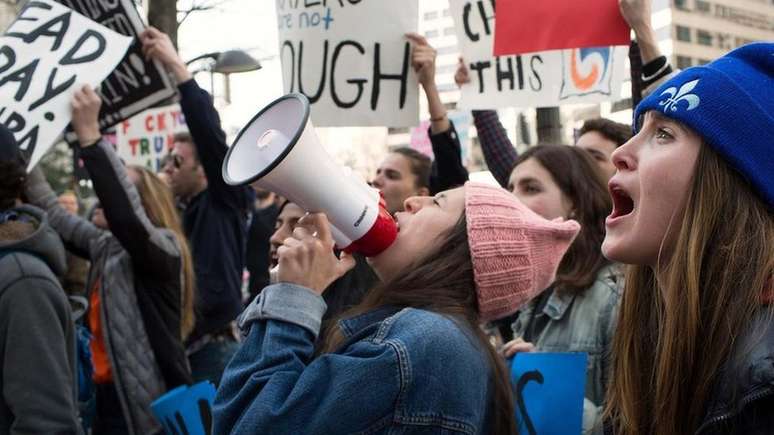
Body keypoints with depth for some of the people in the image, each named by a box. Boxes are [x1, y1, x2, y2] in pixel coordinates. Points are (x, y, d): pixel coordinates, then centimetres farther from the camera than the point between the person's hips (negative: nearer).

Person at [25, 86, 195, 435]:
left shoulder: (164, 249, -13)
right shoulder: (103, 246, 11)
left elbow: (125, 217, -32)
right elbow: (53, 213, 20)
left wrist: (89, 134, -35)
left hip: (154, 407, -8)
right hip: (110, 399, 8)